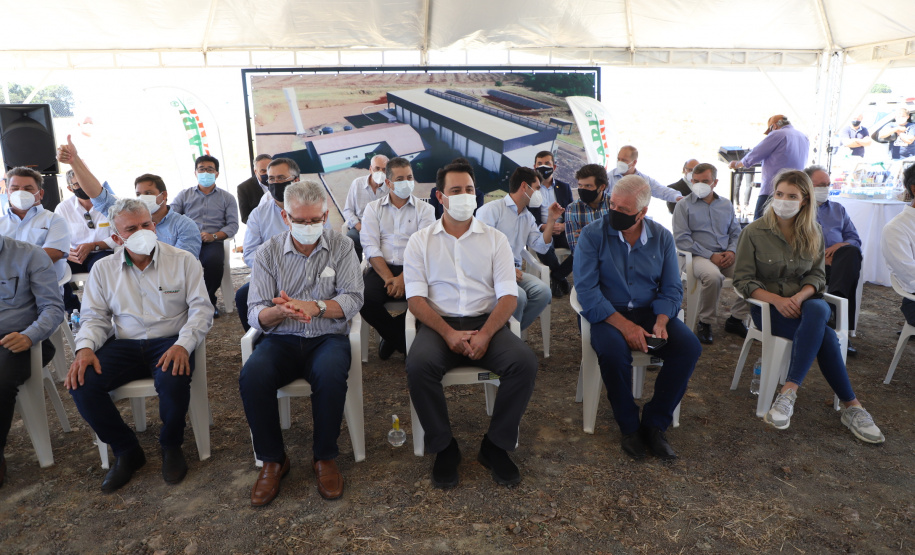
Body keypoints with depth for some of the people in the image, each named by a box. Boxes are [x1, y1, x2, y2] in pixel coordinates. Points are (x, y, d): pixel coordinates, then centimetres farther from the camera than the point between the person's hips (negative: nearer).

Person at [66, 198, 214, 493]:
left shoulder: (183, 260, 1)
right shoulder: (103, 269, 10)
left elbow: (201, 308, -4)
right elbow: (94, 317, 10)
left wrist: (183, 345, -20)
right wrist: (85, 348, -12)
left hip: (169, 343, -3)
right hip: (124, 345, 3)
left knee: (174, 380, -35)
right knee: (81, 383, -23)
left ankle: (171, 446, -2)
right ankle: (127, 451, 0)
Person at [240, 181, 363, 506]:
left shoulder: (341, 247, 3)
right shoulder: (268, 253, 4)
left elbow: (353, 299, -7)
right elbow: (256, 314, -3)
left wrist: (314, 306, -25)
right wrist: (279, 311, -26)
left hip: (327, 337, -1)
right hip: (281, 340, 2)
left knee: (330, 375, -34)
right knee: (252, 377, -28)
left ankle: (325, 457, -9)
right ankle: (273, 460, -5)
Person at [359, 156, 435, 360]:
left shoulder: (425, 209, 11)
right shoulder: (373, 208, 15)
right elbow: (371, 248, 1)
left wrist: (403, 278, -19)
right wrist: (389, 279, -14)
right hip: (381, 268, 1)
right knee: (364, 297, -30)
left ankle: (391, 337, 1)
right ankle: (402, 341, -1)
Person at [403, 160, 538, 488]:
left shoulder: (495, 239, 12)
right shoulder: (421, 241, 10)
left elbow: (508, 295, 2)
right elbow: (415, 297, 0)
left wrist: (485, 334, -17)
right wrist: (448, 333, -17)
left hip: (486, 323, 1)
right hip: (439, 324, -1)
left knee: (525, 362, -27)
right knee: (418, 365, -32)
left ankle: (496, 446, -6)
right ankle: (444, 448, -8)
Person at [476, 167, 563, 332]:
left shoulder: (528, 218, 22)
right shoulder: (492, 209, -5)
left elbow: (541, 247, 17)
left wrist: (551, 220, 8)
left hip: (514, 271, 7)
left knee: (543, 290, -20)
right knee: (518, 295, -32)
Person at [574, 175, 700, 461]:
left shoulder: (662, 237, 4)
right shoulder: (593, 235, -7)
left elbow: (671, 289, 5)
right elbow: (586, 289, -14)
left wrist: (661, 321, -16)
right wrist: (624, 324, -24)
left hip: (649, 310, 4)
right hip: (608, 314, -3)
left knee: (689, 347, -22)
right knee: (613, 351, -35)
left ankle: (655, 423, -6)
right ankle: (629, 426, -8)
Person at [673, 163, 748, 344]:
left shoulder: (726, 204, 20)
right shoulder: (684, 205, 5)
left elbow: (736, 233, 20)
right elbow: (681, 239, -5)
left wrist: (732, 251, -3)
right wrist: (710, 255, -13)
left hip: (727, 256, 5)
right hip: (699, 256, -4)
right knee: (713, 276, -38)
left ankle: (735, 319, -4)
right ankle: (705, 323, -15)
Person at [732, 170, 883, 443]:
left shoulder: (813, 233, 8)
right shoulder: (753, 232, -4)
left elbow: (817, 276, 9)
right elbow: (742, 280, -5)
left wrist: (800, 296, -15)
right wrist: (777, 300, -21)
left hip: (805, 301, 3)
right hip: (766, 305, -3)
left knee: (817, 310, -38)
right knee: (824, 334, -33)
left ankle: (788, 393, -41)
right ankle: (851, 406, -26)